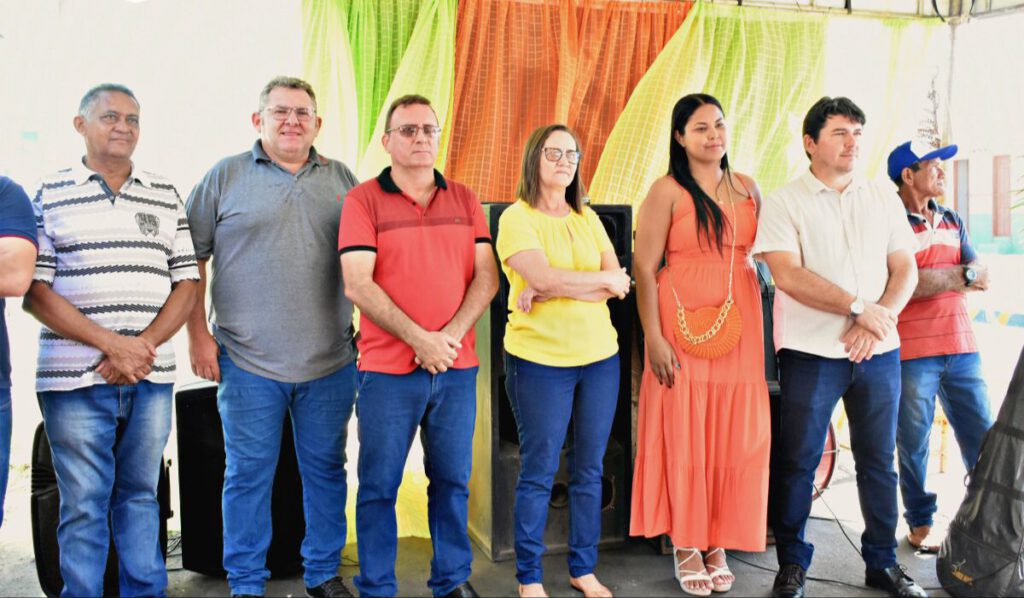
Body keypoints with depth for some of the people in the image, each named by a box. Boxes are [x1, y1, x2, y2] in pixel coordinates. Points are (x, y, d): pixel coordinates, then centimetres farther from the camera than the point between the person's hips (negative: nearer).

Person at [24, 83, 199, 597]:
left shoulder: (166, 197, 11)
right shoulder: (50, 194, 3)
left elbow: (187, 283, 7)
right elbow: (34, 291, -4)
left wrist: (144, 346, -8)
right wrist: (112, 343, -14)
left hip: (151, 379, 3)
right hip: (75, 379, -2)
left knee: (140, 496, 13)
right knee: (83, 505, 3)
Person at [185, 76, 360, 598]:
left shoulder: (341, 179, 10)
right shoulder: (225, 177, 3)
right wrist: (198, 336, -3)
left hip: (331, 361, 3)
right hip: (248, 361, -2)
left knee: (326, 470, 11)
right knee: (248, 475, 5)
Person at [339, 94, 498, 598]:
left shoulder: (464, 200, 10)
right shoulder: (363, 200, -1)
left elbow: (486, 277, 5)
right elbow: (357, 285, -9)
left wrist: (451, 335, -10)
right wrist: (419, 339, -14)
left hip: (456, 368, 3)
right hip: (387, 370, -3)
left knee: (452, 481, 11)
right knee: (379, 486, 4)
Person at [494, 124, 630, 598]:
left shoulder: (588, 218, 11)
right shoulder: (516, 218, -4)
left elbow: (619, 284, -1)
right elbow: (544, 277, -20)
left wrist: (552, 292, -14)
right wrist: (604, 280, -7)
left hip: (600, 356, 5)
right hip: (539, 359, -5)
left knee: (589, 469, 11)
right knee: (538, 472, 3)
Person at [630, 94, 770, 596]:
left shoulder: (746, 188, 10)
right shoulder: (668, 191, -4)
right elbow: (645, 268, -7)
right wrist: (654, 338, -13)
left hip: (739, 325, 4)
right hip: (684, 325, -4)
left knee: (735, 434, 6)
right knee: (683, 431, 2)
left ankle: (717, 545, 20)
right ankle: (686, 547, 16)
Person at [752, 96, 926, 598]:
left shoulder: (883, 199, 12)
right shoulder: (785, 202, -2)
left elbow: (906, 270, 8)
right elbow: (788, 276, -13)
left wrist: (878, 320, -9)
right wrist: (860, 307, -14)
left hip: (878, 351, 4)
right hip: (811, 352, -4)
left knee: (879, 459, 11)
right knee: (798, 460, 2)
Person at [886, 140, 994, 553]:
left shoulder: (952, 221, 16)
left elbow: (980, 276, 5)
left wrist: (931, 279, -13)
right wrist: (960, 275, -7)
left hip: (961, 347, 6)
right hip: (912, 352, -6)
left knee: (982, 440, 7)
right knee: (914, 444, 3)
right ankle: (920, 526, 16)